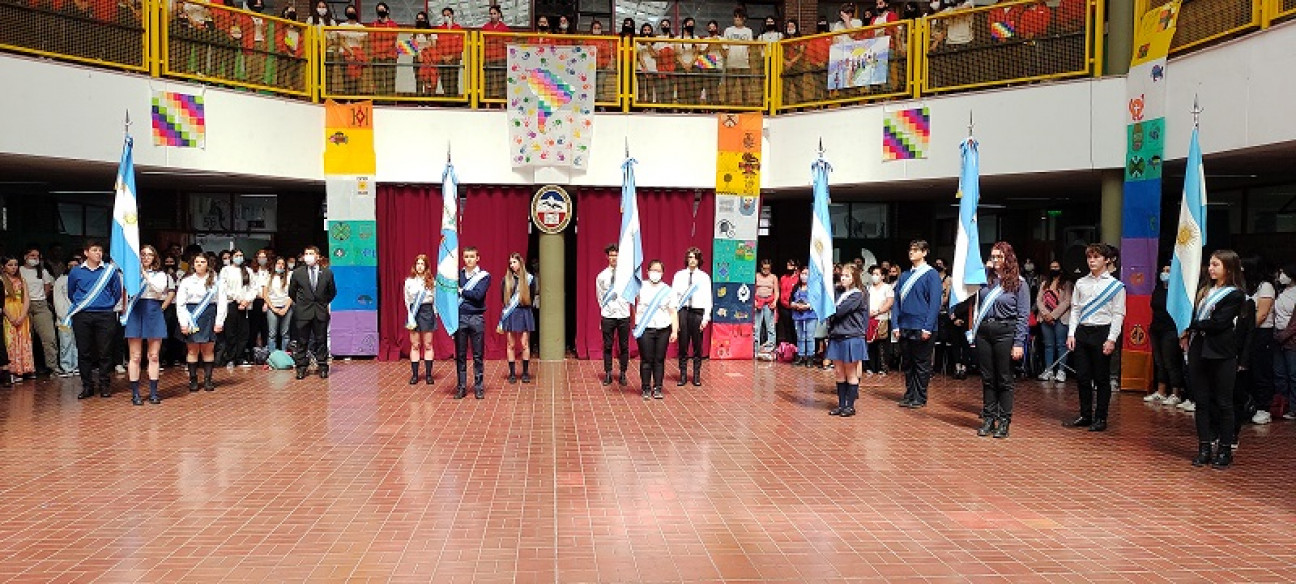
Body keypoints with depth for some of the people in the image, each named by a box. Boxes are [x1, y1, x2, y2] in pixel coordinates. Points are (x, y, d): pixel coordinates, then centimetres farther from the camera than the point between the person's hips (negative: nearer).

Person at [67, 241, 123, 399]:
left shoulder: (111, 270, 4)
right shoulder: (76, 272, 8)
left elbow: (117, 292, 11)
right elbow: (71, 293, 20)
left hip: (105, 316, -1)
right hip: (82, 317, 1)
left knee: (105, 352, 1)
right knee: (84, 352, 3)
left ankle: (104, 385, 9)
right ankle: (87, 386, 11)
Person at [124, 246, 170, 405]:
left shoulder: (160, 274, 12)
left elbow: (159, 289, -7)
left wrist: (144, 273, -7)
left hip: (154, 313, 1)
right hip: (135, 311, -1)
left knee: (154, 356, 3)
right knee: (135, 356, -1)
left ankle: (153, 392, 8)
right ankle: (135, 393, 4)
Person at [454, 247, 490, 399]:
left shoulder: (484, 275, 2)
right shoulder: (457, 274, 11)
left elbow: (478, 295, -10)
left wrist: (461, 291, -4)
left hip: (476, 318, -2)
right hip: (459, 317, 2)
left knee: (478, 355, 2)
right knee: (460, 355, 6)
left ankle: (478, 387, 9)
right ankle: (461, 387, 13)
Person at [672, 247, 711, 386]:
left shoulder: (704, 277, 3)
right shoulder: (679, 275, 6)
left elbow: (708, 298, 2)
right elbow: (673, 295, 5)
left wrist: (706, 318, -5)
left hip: (698, 312, -1)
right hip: (682, 311, 1)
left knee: (697, 345, 5)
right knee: (683, 344, 3)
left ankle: (697, 376, 14)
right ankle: (683, 375, 12)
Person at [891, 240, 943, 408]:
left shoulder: (931, 275, -4)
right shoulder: (904, 277, 12)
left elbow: (935, 303, -9)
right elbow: (897, 302, 12)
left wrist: (928, 328, -16)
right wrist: (895, 326, 3)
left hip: (921, 329, -5)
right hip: (904, 328, 5)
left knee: (922, 364, 2)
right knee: (906, 363, 11)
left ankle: (920, 398, 10)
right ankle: (909, 395, 20)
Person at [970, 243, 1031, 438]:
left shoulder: (1019, 283, -2)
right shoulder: (985, 279, 8)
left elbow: (1023, 316, -5)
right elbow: (977, 307, 16)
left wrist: (1019, 343, -10)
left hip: (1005, 332, -4)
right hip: (983, 332, 4)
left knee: (1004, 379, 3)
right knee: (987, 378, 8)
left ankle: (1004, 422, 9)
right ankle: (988, 419, 15)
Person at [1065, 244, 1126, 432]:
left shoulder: (1116, 286, -1)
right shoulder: (1081, 283, 11)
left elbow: (1118, 315, -4)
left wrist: (1111, 340, -12)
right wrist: (1071, 334, 4)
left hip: (1102, 332, -4)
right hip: (1082, 332, 4)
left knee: (1102, 379, 2)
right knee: (1082, 377, 7)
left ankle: (1100, 418, 10)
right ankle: (1085, 416, 17)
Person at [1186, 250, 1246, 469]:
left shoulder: (1235, 294, -6)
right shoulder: (1205, 290, 15)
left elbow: (1218, 323, -15)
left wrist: (1193, 325, -6)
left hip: (1221, 354, -6)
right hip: (1198, 351, 6)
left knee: (1223, 403, 2)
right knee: (1202, 401, 7)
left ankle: (1225, 450, 10)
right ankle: (1204, 448, 13)